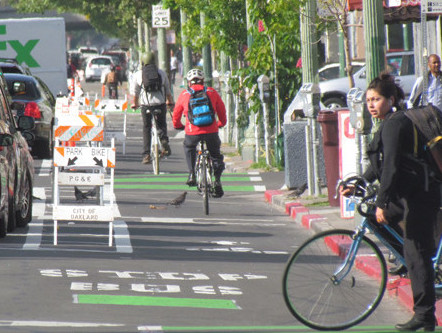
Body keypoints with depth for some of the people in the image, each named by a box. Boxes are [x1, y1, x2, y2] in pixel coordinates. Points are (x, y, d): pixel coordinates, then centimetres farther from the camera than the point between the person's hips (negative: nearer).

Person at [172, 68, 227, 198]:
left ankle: (192, 174, 19)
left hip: (192, 132, 0)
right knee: (215, 154, 22)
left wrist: (178, 126, 39)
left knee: (189, 148, 31)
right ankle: (217, 179, 7)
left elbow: (176, 114, 18)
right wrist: (221, 124, 38)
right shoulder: (212, 92, 11)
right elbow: (222, 111, 17)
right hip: (211, 131, 0)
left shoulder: (184, 94, 10)